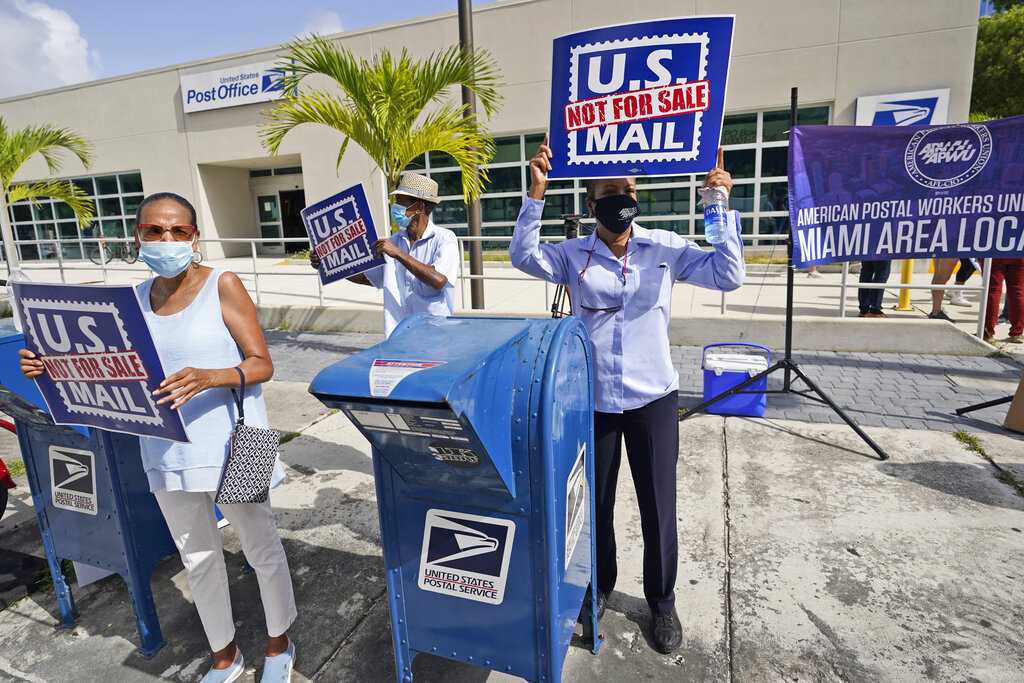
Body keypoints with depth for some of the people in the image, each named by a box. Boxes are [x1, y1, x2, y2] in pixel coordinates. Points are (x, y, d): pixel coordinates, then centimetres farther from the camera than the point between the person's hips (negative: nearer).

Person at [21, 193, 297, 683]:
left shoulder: (222, 285, -11)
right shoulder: (136, 299, 5)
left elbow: (262, 364, -13)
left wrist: (210, 377, -31)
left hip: (228, 444, -5)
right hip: (166, 450, 5)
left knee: (260, 547, 11)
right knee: (197, 559, 19)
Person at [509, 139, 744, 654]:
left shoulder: (666, 248, 0)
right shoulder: (573, 255, 0)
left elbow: (727, 275, -6)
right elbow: (524, 255, -13)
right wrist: (536, 195, -22)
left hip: (652, 399, 0)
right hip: (592, 401, 1)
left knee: (659, 507, 11)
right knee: (594, 504, 16)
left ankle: (661, 601, 36)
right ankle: (599, 587, 42)